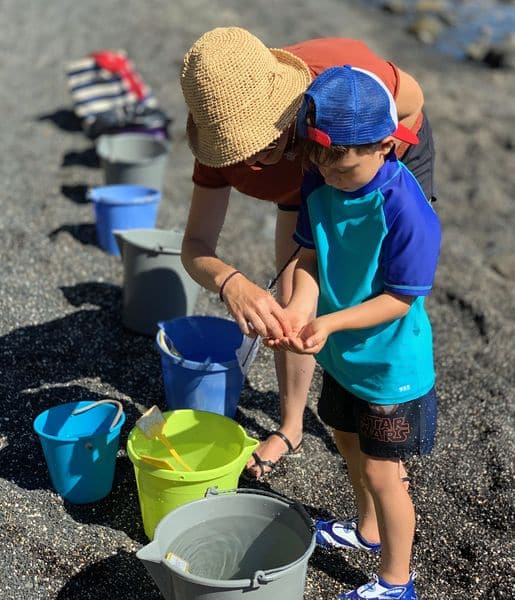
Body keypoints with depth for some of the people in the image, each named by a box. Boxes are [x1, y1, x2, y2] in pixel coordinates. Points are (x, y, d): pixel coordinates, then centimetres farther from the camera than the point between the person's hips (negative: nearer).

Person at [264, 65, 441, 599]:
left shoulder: (406, 210, -30)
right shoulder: (319, 183, -12)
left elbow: (401, 297, -25)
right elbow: (310, 255, -6)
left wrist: (331, 322, -33)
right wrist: (299, 308, -24)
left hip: (390, 364, -7)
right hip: (341, 354, 7)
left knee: (380, 471, 7)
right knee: (349, 442, 26)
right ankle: (367, 528, 54)